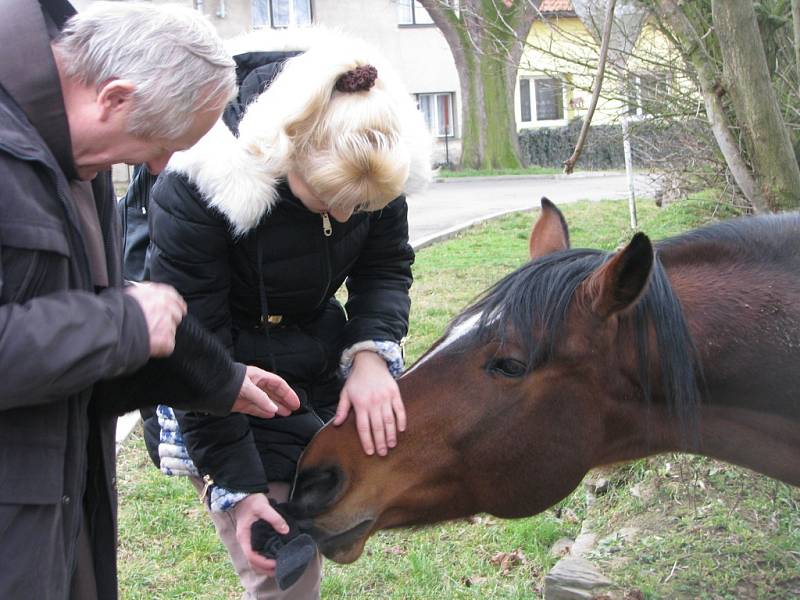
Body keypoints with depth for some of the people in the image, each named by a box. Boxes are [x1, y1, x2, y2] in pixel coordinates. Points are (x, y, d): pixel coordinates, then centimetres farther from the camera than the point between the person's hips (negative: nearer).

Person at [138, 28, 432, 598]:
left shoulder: (375, 156, -18)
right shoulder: (194, 185, -32)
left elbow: (387, 266, -2)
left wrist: (373, 352, -22)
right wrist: (235, 486, -21)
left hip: (319, 356, 5)